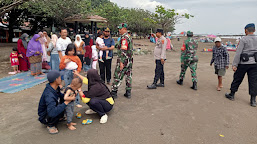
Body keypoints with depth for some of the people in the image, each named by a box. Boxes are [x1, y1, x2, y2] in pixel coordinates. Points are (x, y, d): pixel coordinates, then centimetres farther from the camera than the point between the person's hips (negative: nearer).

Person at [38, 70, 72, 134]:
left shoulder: (56, 88, -9)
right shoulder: (49, 95, -36)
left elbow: (61, 96, 10)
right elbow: (52, 112, -46)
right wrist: (65, 103, -40)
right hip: (45, 118, -8)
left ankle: (60, 117, 12)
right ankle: (50, 125, -7)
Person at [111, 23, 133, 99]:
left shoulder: (124, 38, -15)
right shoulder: (129, 37, 16)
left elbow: (123, 51, -23)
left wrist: (121, 62, -24)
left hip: (124, 60, -9)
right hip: (129, 60, 10)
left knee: (117, 77, -1)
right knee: (129, 76, 10)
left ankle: (114, 92, 6)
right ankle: (128, 93, 16)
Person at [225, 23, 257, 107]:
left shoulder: (243, 39, -9)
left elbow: (238, 53, -14)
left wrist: (234, 64, -13)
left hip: (243, 63, -4)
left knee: (237, 79, 9)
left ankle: (231, 95, 22)